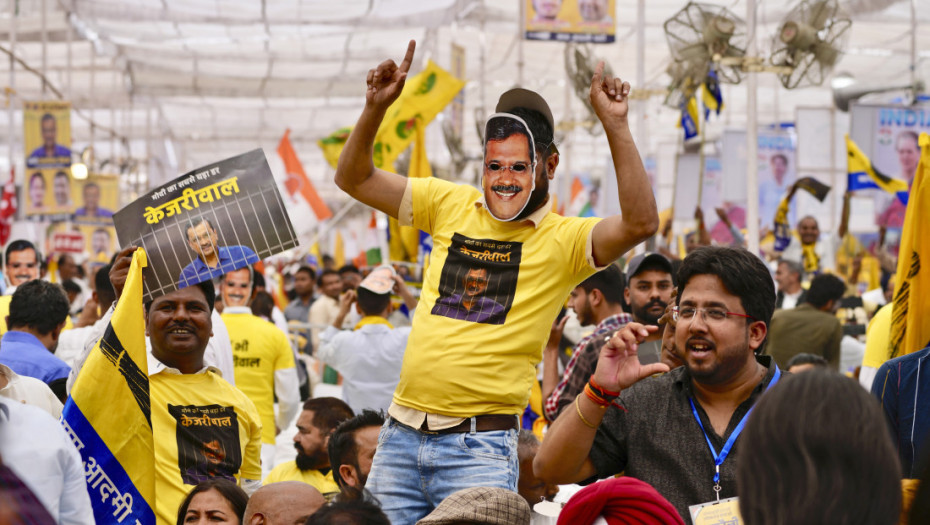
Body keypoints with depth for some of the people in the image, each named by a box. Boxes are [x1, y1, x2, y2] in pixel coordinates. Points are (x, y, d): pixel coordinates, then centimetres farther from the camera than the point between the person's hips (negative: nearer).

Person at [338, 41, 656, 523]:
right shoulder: (451, 205, 9)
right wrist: (376, 108, -5)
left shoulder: (564, 240, -2)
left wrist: (615, 125, -25)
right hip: (401, 436, 4)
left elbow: (641, 222, -20)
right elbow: (353, 179, 10)